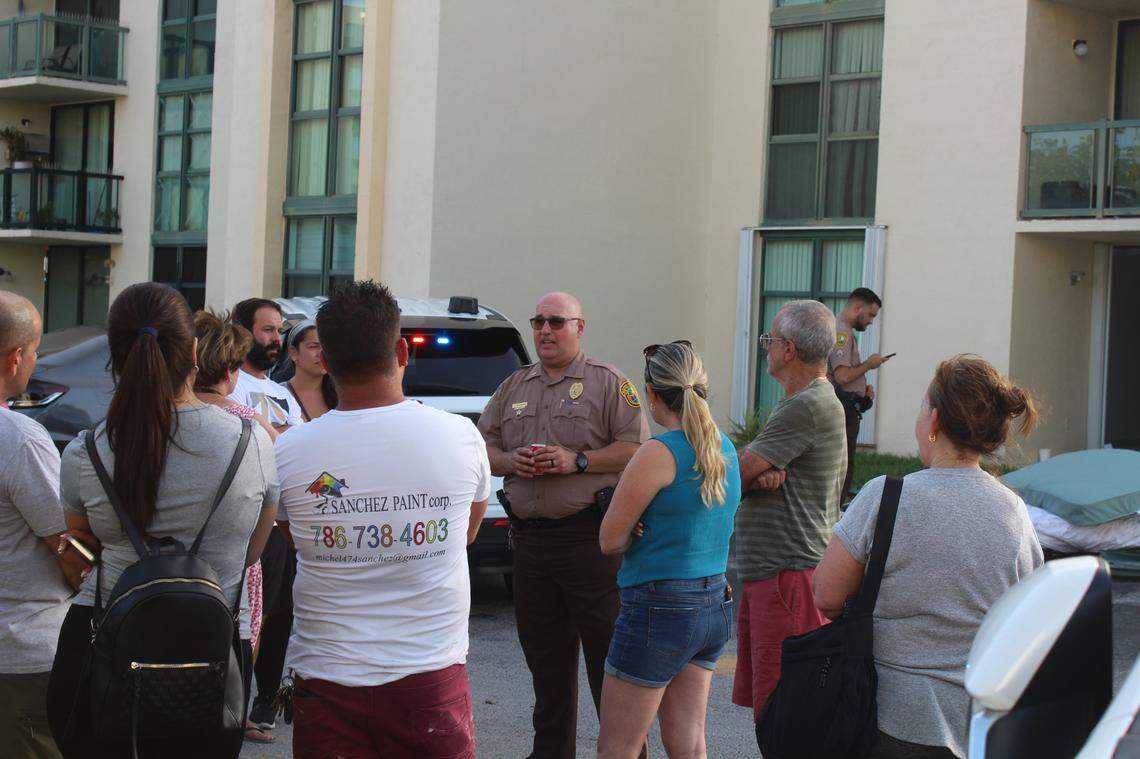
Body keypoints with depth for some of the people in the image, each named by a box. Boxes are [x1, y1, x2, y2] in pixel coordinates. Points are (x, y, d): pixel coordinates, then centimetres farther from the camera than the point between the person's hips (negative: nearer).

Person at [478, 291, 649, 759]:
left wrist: (577, 461, -16)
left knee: (608, 655, -5)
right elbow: (482, 447, 18)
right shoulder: (514, 387, 16)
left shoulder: (608, 383, -1)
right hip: (529, 538, 6)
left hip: (589, 538, -6)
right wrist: (510, 461, -3)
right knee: (544, 658, 13)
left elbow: (636, 450, -8)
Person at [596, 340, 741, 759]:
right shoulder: (724, 447, 8)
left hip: (661, 609, -8)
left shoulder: (659, 453, -16)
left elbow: (610, 540, -11)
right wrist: (651, 529, 5)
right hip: (714, 605, 8)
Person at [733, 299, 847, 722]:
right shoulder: (803, 402, 18)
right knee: (763, 702, 15)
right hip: (765, 574, 10)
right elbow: (746, 475, 11)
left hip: (790, 573, -10)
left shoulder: (809, 408, -16)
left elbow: (732, 477, -16)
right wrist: (763, 476, -11)